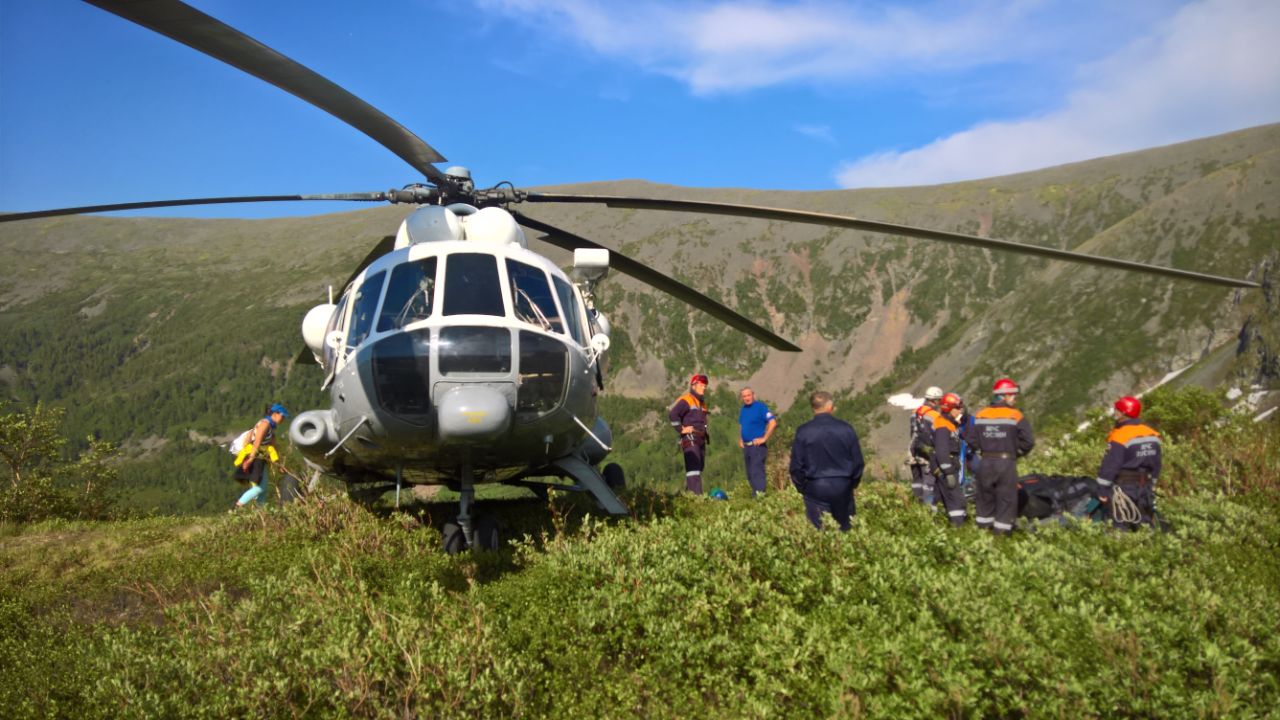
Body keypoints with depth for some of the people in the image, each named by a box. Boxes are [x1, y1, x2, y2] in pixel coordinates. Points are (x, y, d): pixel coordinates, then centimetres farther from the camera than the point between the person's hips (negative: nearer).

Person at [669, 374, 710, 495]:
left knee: (698, 470, 13)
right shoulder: (685, 400, -8)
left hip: (701, 440, 10)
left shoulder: (702, 403, 23)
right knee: (693, 469, -18)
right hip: (690, 440, -10)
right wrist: (681, 429, -18)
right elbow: (672, 415, -21)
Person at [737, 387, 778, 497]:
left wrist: (764, 438, -18)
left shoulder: (760, 407, -9)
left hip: (757, 445, -8)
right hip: (746, 446, 8)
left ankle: (760, 495, -14)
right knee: (750, 474, 11)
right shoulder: (742, 410, 14)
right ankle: (755, 495, 18)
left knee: (756, 471, -13)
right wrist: (740, 440, 14)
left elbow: (773, 423, -18)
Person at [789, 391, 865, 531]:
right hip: (842, 486, 1)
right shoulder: (845, 428, -3)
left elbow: (796, 464, -3)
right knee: (845, 529, 13)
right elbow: (857, 460, 4)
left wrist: (801, 487, 11)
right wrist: (852, 483, 18)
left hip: (815, 488, -1)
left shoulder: (803, 431, -7)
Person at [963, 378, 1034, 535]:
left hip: (986, 462, 4)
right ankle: (1001, 531, 5)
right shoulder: (1016, 417, -9)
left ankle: (983, 527, 25)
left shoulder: (980, 416, 2)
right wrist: (1016, 452, 6)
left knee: (985, 496, 17)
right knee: (1006, 499, 5)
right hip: (1006, 463, -4)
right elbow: (1028, 441, -11)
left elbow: (970, 439, 2)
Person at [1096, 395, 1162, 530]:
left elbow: (1109, 467, -18)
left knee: (1122, 527, -1)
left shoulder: (1120, 437, -19)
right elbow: (1156, 465, 14)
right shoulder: (1152, 435, 6)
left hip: (1124, 488, -7)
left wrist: (1102, 490, -11)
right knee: (1144, 524, 15)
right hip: (1145, 487, 7)